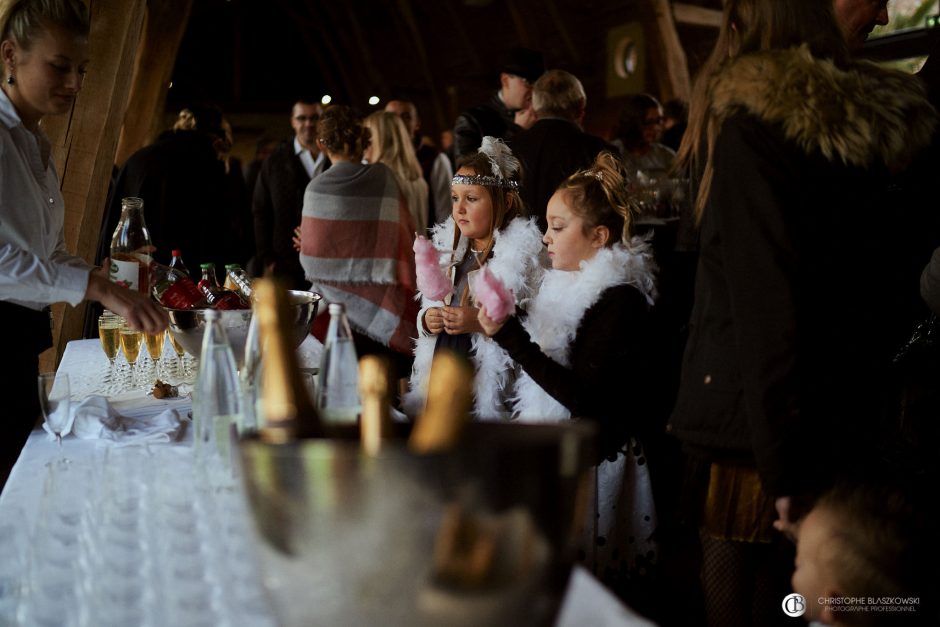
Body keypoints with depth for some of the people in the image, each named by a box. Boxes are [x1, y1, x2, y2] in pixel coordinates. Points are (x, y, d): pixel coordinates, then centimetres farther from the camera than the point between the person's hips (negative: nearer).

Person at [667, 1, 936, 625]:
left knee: (734, 570, 6)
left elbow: (764, 301, -18)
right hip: (852, 409, 6)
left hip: (754, 414, -6)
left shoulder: (753, 128, -11)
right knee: (784, 570, 17)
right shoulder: (883, 127, 8)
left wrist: (780, 462, -17)